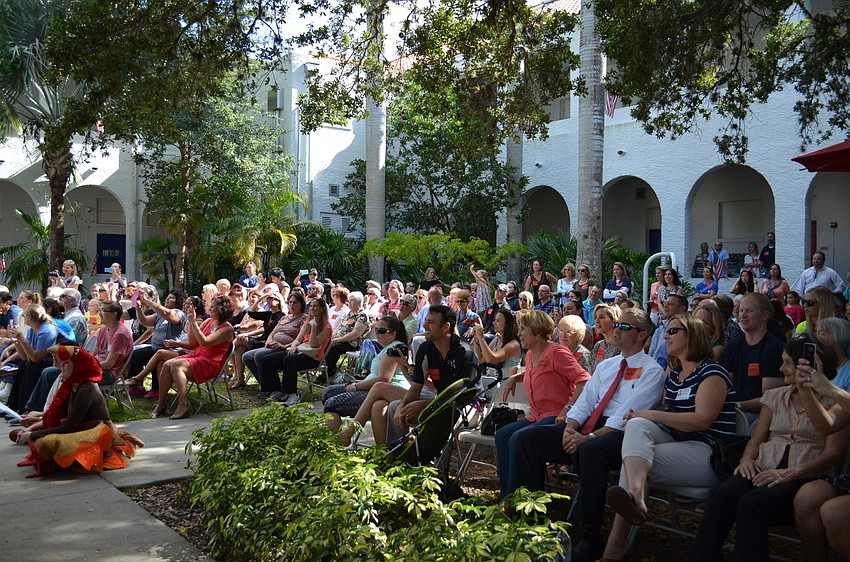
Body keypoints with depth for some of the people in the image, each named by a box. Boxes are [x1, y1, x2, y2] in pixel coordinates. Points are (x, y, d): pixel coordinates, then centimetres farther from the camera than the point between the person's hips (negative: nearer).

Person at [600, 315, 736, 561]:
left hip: (709, 452, -7)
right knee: (637, 425, -24)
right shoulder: (673, 375, 19)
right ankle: (635, 495, -49)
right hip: (677, 441, 7)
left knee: (635, 457, -25)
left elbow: (701, 420, -19)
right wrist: (644, 418, -2)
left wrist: (651, 414, -17)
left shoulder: (712, 373, -7)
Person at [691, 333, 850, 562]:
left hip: (806, 477, -4)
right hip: (764, 469, 4)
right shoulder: (775, 396, 22)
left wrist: (791, 473, -17)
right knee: (723, 496, -30)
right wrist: (747, 459, -4)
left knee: (751, 503, -36)